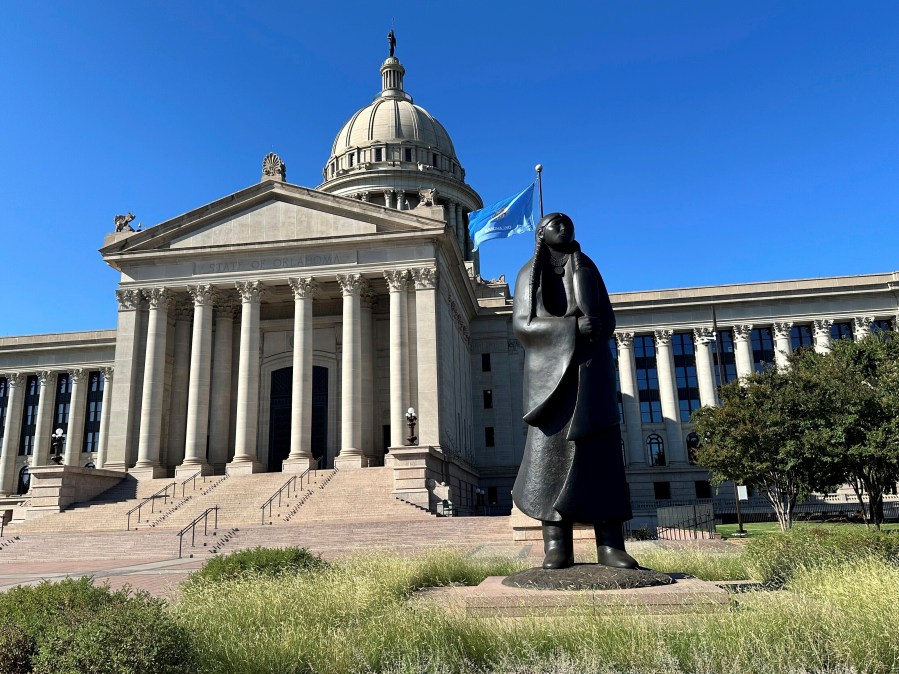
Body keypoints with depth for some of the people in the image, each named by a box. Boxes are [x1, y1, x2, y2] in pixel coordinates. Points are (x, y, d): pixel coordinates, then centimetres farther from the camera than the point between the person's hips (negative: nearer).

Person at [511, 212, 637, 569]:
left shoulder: (587, 268, 17)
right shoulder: (529, 274, 11)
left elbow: (607, 321, 8)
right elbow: (522, 326, -2)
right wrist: (572, 326, -15)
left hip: (590, 369, 2)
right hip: (550, 371, -1)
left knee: (601, 451, -7)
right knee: (550, 450, -12)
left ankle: (610, 544, -8)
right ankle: (557, 546, -13)